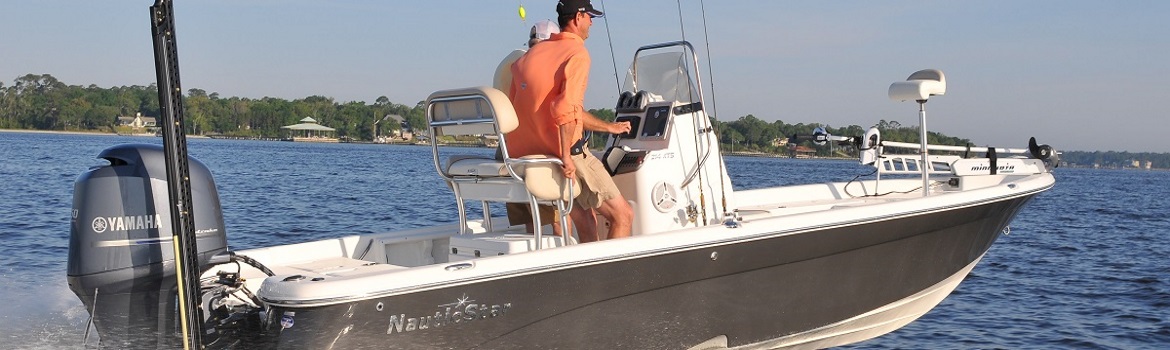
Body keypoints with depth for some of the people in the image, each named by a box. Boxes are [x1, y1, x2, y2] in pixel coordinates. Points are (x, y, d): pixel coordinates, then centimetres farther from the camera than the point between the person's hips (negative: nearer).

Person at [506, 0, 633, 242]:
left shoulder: (532, 53, 16)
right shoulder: (577, 53, -9)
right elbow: (566, 110, -24)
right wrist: (566, 156, -22)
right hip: (561, 154, -8)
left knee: (585, 221, 19)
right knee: (622, 215, 1)